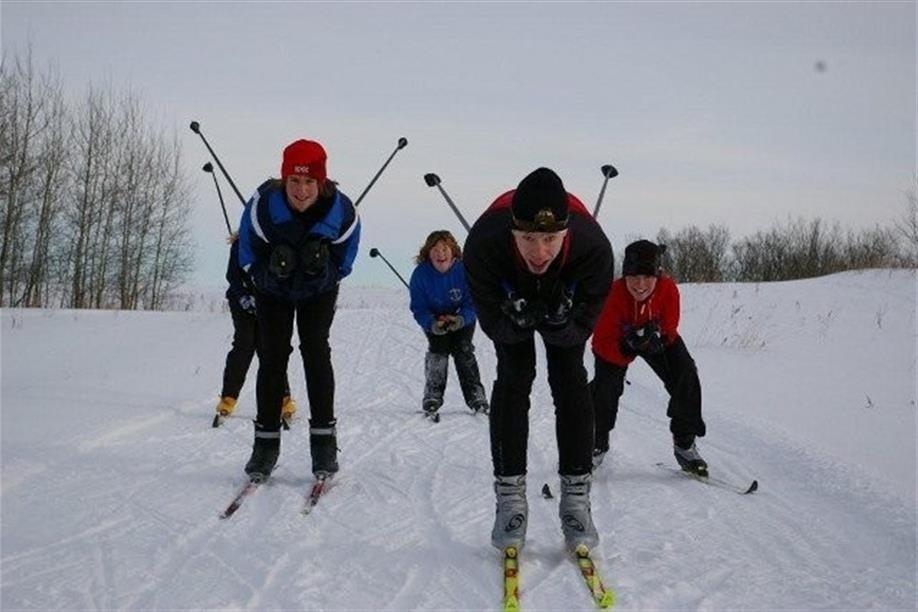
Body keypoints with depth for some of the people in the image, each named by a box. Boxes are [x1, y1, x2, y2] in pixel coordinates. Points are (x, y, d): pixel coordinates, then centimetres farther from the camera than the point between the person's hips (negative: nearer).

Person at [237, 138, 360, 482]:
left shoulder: (342, 212, -29)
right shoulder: (262, 206, -31)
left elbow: (343, 265, -15)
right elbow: (248, 260, -16)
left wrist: (322, 267, -36)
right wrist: (273, 269, -36)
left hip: (319, 291, 0)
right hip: (273, 289, 0)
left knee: (315, 348, -15)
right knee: (272, 354, -8)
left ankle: (324, 438, -8)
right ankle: (266, 441, 1)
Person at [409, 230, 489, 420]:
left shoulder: (464, 269, -25)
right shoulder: (421, 273, -22)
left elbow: (473, 302, -19)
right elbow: (419, 308, -18)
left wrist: (461, 319, -38)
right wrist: (432, 324, -37)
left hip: (462, 318, -1)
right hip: (434, 320, 1)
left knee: (463, 351, -14)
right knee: (437, 350, -16)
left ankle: (476, 397, -6)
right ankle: (432, 397, -7)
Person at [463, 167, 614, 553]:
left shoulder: (592, 245, -42)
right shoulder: (484, 242, -43)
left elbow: (583, 327, -29)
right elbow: (492, 323, -30)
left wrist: (560, 324, -49)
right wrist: (518, 322, -49)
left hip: (565, 303, 1)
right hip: (511, 303, 0)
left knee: (570, 383, -8)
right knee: (513, 379, -11)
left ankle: (576, 498, -2)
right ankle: (510, 498, -6)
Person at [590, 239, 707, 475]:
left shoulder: (668, 288, -32)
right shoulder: (614, 293, -37)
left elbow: (670, 330, -20)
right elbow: (602, 341, -31)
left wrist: (656, 339, -44)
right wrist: (627, 349, -51)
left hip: (658, 337, 2)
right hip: (617, 341, -2)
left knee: (686, 376, -13)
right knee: (606, 384, -21)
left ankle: (684, 444, 4)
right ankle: (596, 444, 4)